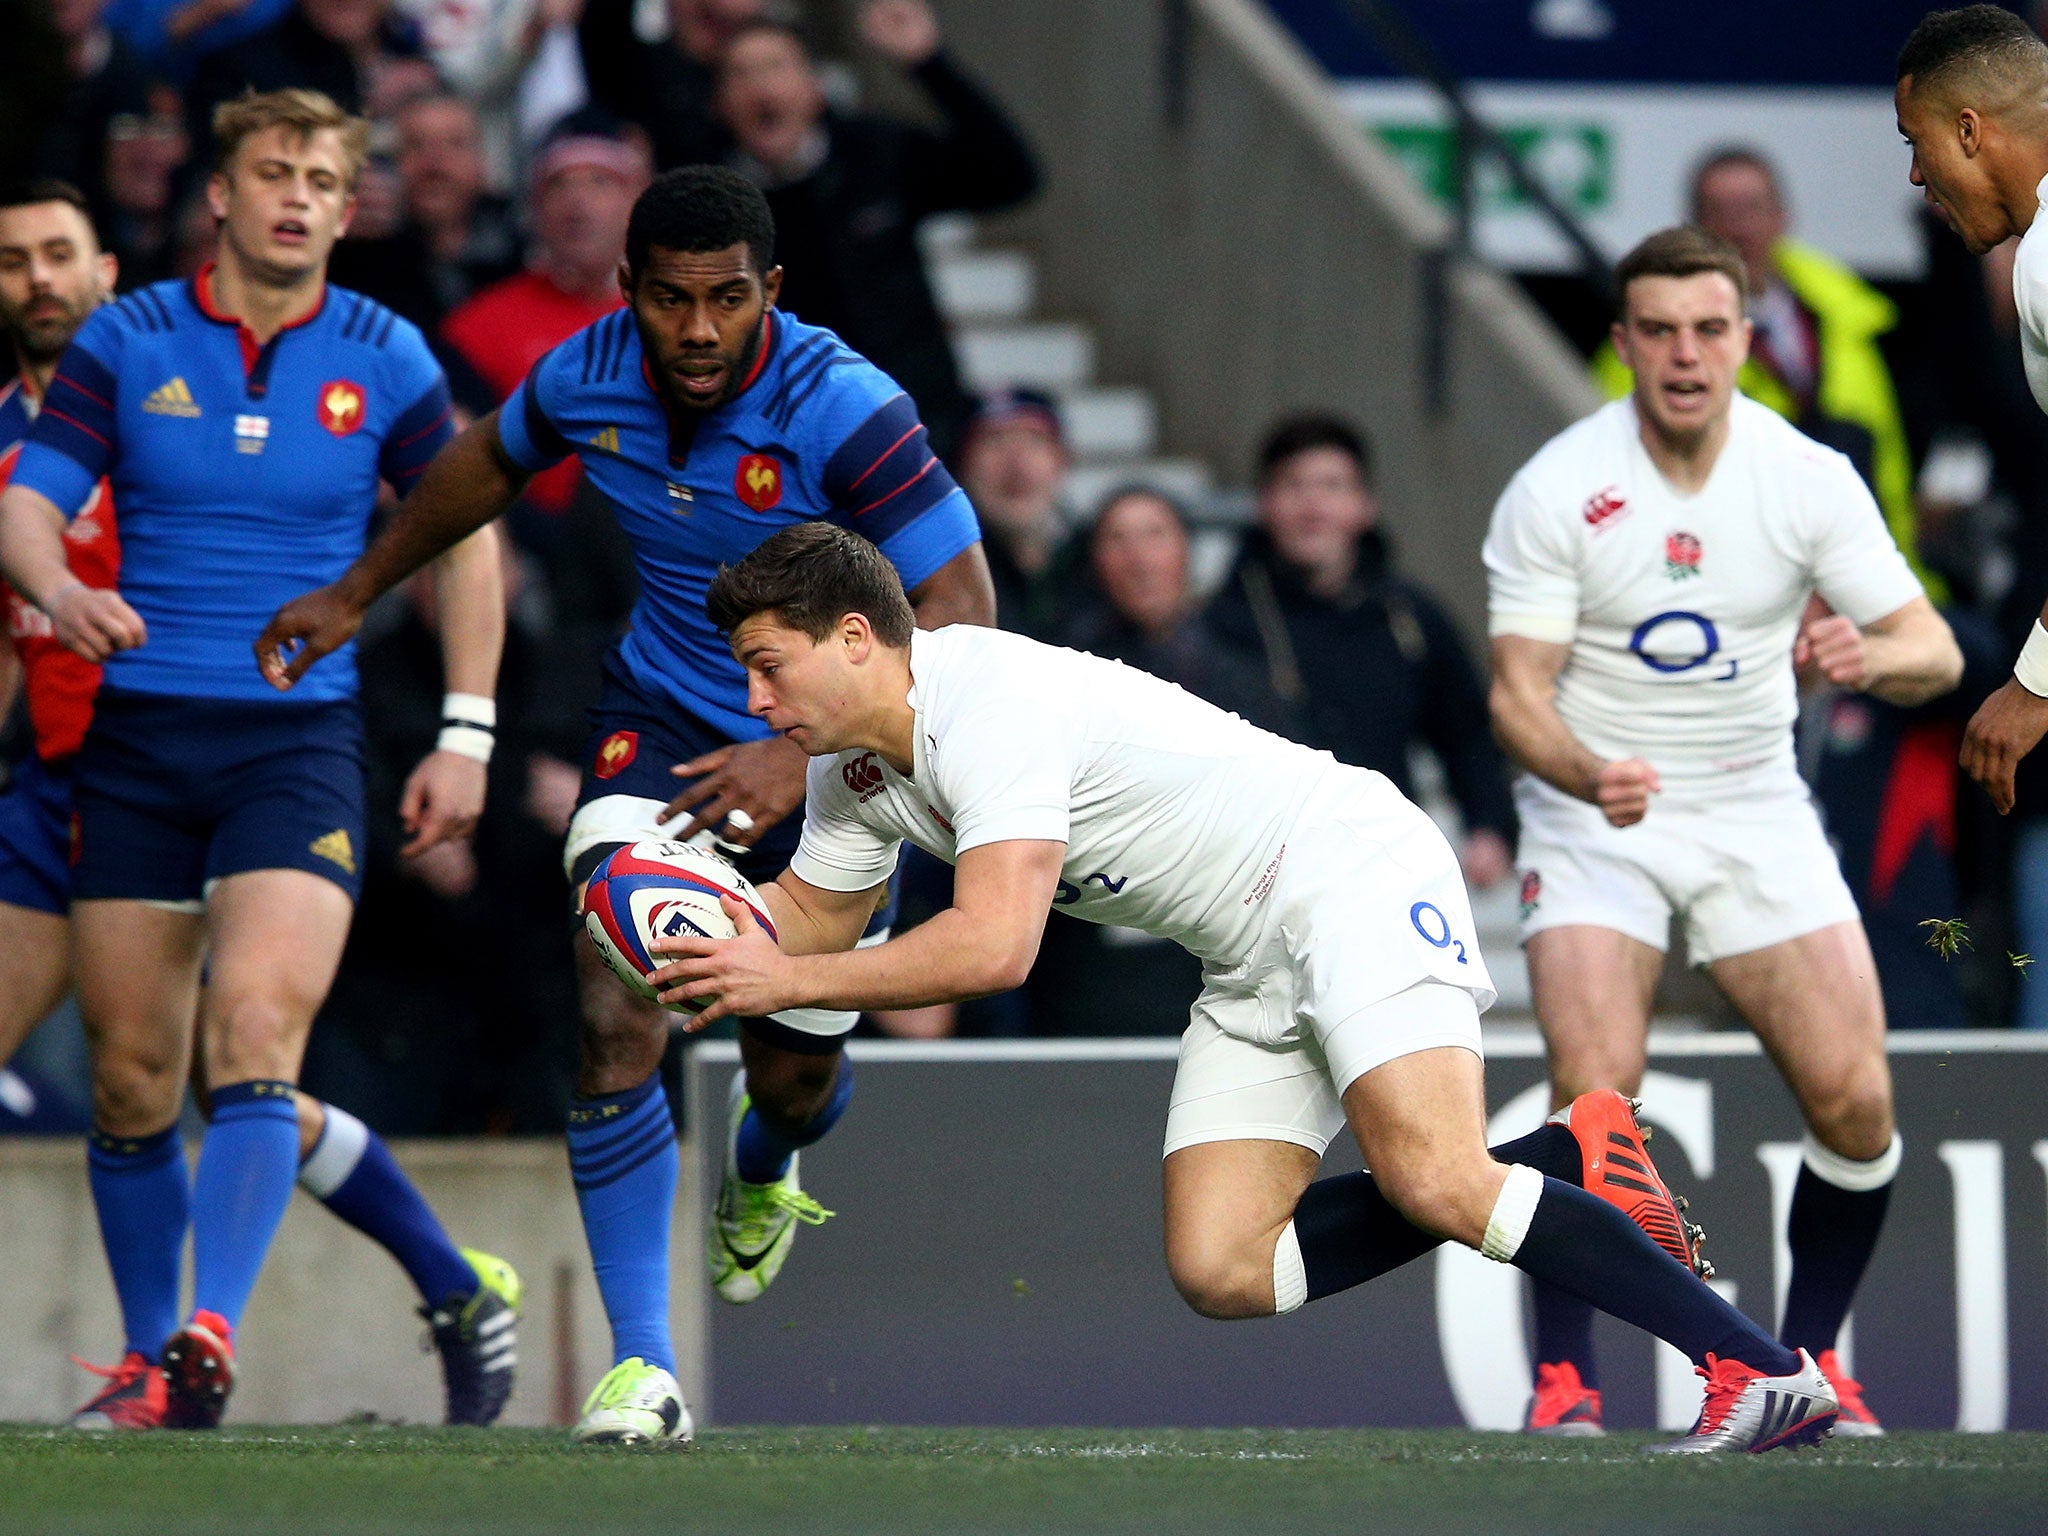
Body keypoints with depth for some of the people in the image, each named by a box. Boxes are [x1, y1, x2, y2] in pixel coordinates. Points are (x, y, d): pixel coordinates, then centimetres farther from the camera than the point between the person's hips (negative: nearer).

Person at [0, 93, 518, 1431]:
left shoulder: (384, 359, 3)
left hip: (299, 743, -2)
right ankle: (146, 1357, 18)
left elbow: (464, 538, 11)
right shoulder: (126, 342, 2)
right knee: (133, 1078, 2)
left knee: (252, 1033, -22)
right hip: (136, 742, 2)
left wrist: (466, 739, 4)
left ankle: (208, 1348, -30)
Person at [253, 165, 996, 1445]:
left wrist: (804, 755, -41)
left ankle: (763, 1168, 53)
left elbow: (960, 607, -31)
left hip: (831, 753, -2)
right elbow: (492, 462, 12)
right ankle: (643, 1368, -19)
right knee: (618, 1014, -21)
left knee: (794, 1074, 10)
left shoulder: (845, 411, -29)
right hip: (662, 722, 2)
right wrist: (355, 597, 19)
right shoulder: (586, 379, -13)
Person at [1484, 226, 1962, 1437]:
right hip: (1594, 813, -2)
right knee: (1594, 1099, -22)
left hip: (1758, 815, 2)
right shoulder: (1555, 492, -13)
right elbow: (1519, 689, -15)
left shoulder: (1810, 480, -7)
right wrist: (1589, 772, -37)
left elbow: (1937, 654, -6)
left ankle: (1811, 1360, 13)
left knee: (1855, 1100, -9)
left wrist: (1870, 656, -31)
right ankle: (1563, 1380, -6)